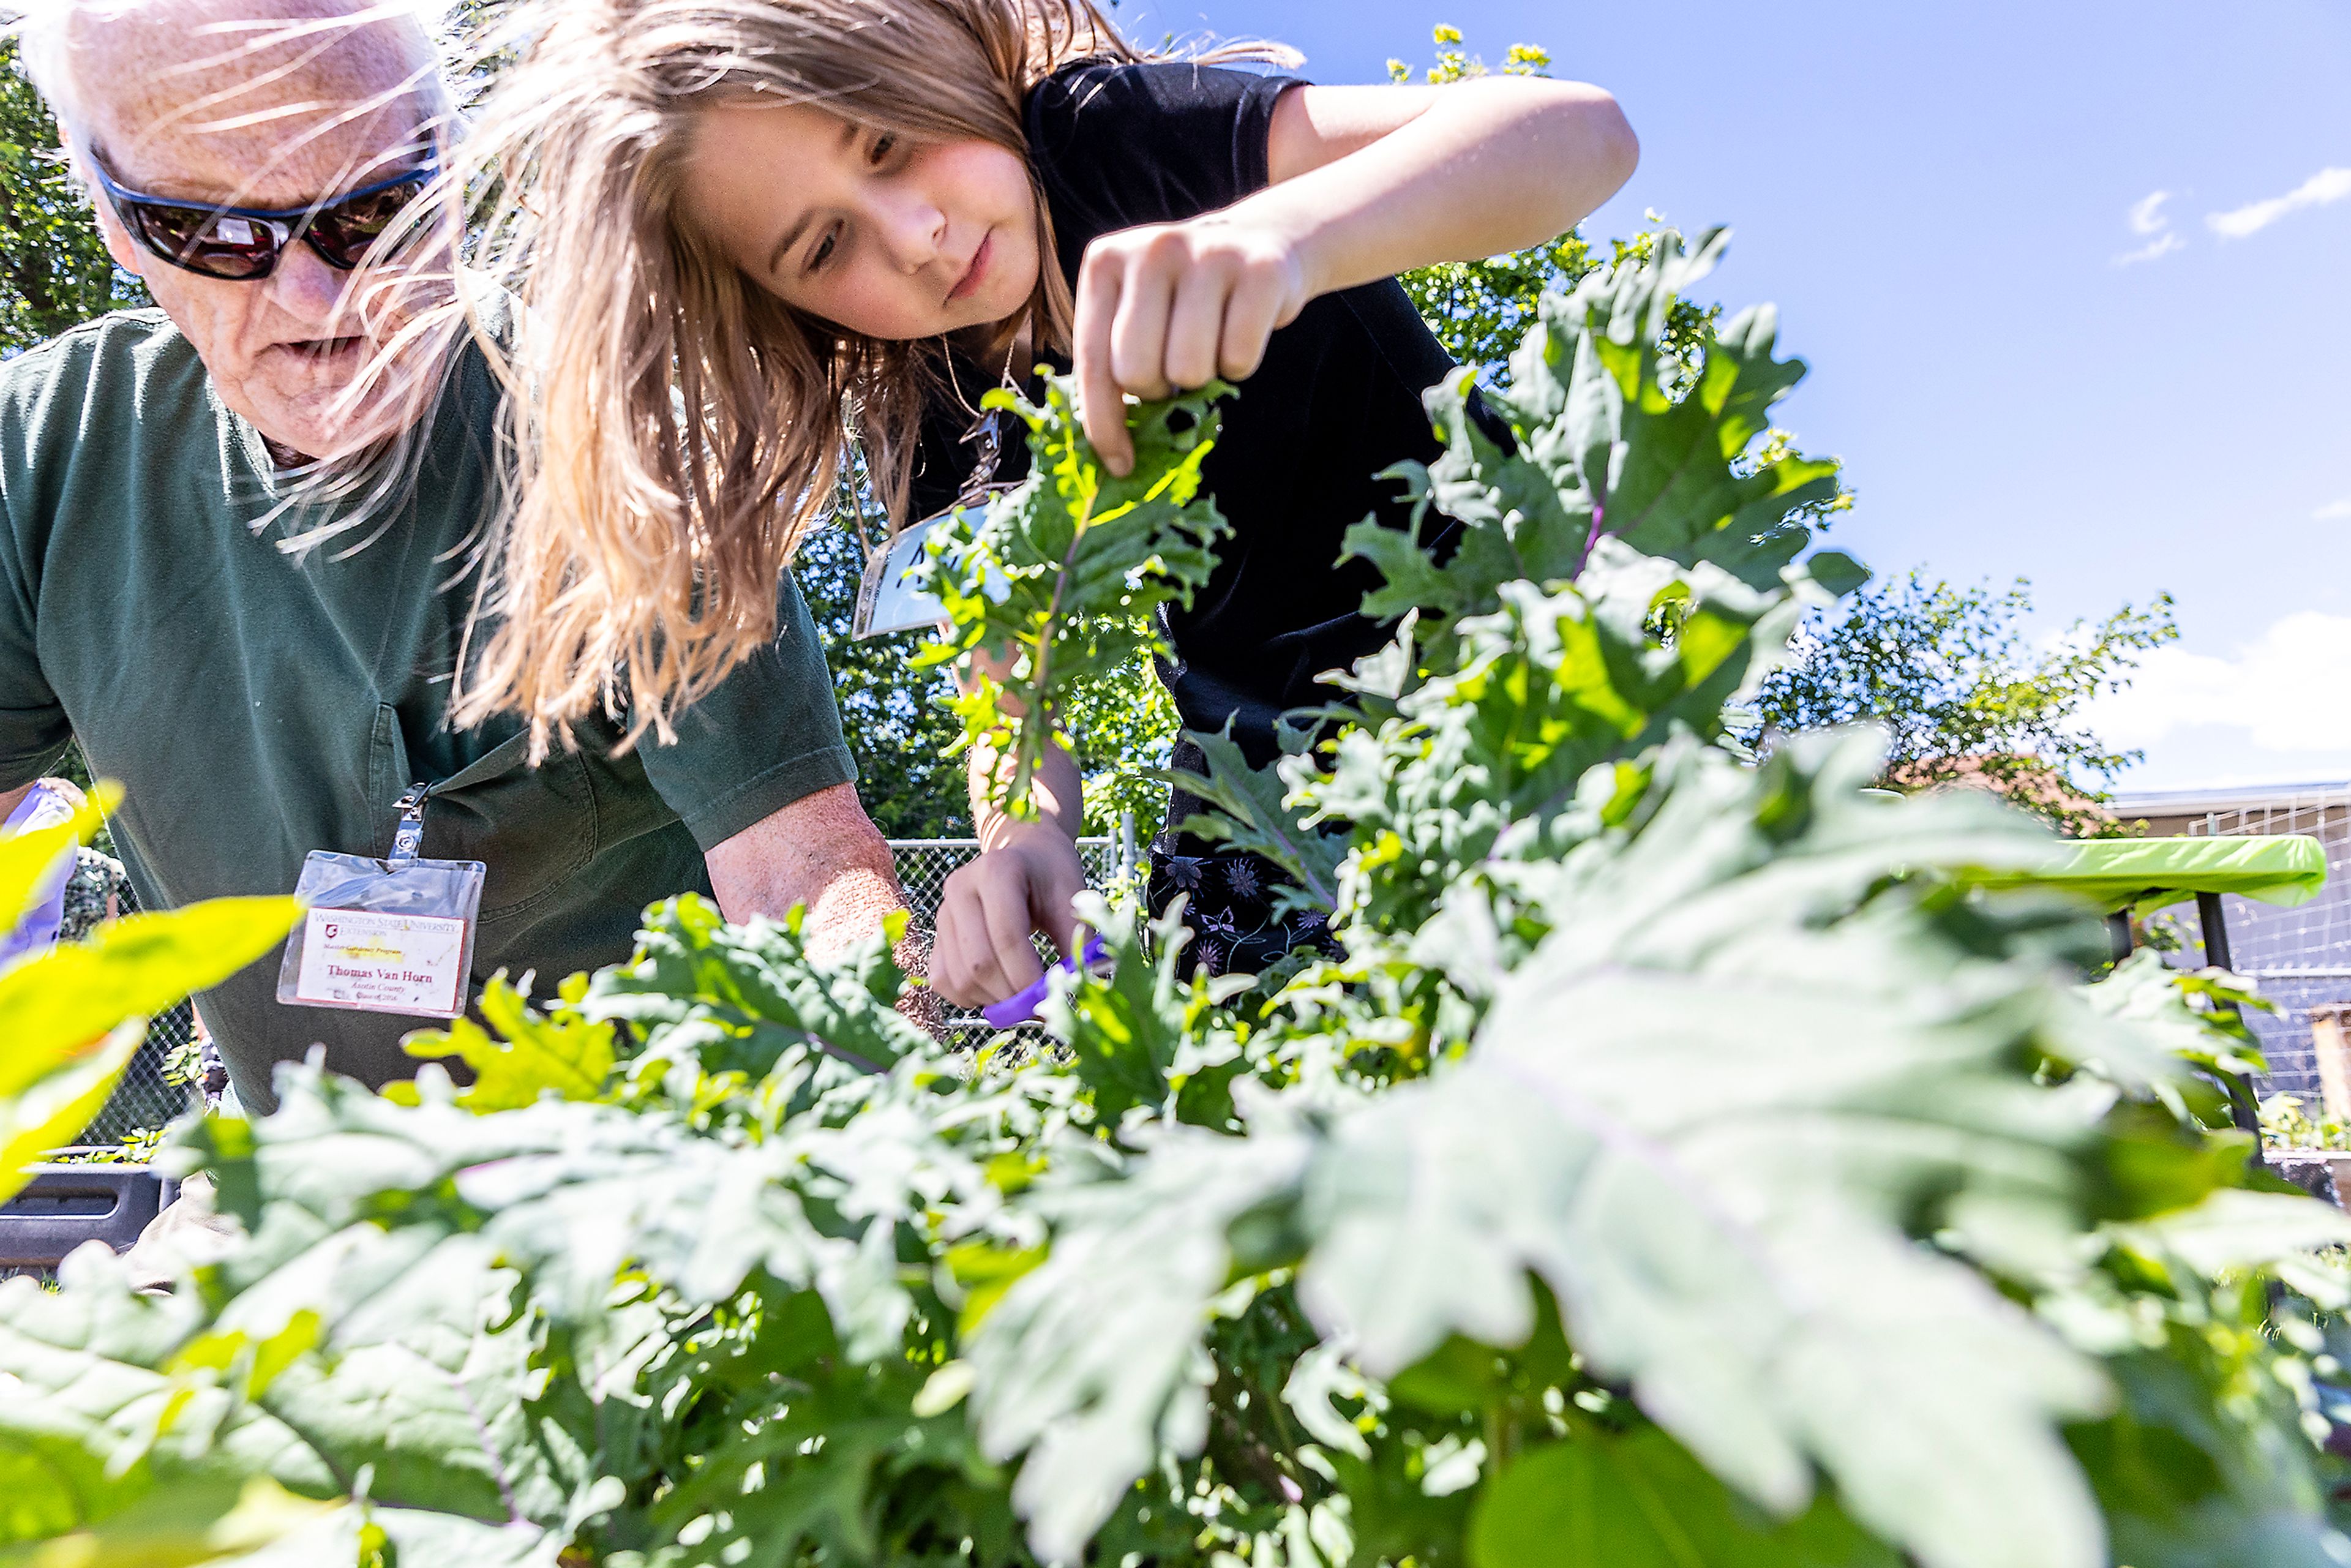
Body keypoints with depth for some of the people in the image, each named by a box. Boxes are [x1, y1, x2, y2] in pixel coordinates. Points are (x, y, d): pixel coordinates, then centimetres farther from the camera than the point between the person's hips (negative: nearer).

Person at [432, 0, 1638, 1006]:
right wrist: (1025, 835, -29)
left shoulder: (1120, 137, -22)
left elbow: (1582, 129, -33)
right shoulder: (926, 421, -8)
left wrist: (1277, 230, -54)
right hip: (1258, 755, 4)